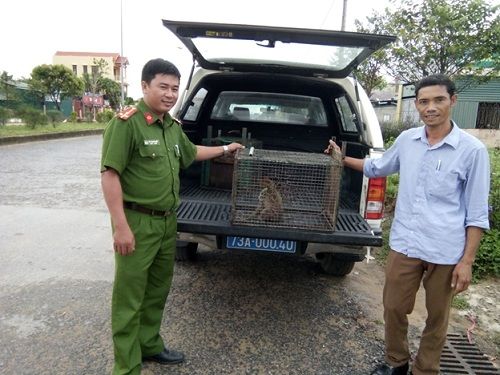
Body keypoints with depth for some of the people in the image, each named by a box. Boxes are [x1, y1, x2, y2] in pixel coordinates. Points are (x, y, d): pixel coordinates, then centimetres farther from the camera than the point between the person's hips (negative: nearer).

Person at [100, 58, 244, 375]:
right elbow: (109, 174, -18)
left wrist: (225, 149, 36)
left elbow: (191, 152, 30)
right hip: (137, 221, -8)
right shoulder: (127, 123, -15)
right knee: (129, 297, 3)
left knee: (158, 291, 19)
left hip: (167, 221, 8)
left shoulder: (173, 126, 10)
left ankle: (150, 345, 38)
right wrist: (121, 226, -21)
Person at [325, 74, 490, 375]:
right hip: (404, 245, 4)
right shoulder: (406, 140, 3)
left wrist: (467, 260, -8)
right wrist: (343, 159, 26)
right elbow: (377, 168, 23)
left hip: (446, 252, -3)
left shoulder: (472, 150, -8)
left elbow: (477, 213, -6)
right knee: (394, 308, 14)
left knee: (436, 318, 14)